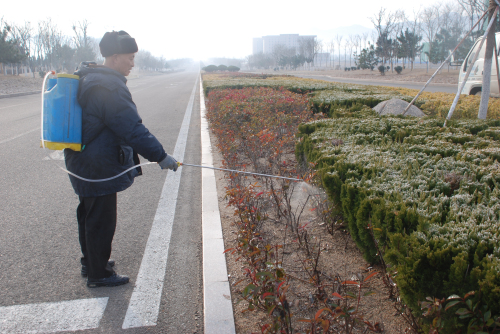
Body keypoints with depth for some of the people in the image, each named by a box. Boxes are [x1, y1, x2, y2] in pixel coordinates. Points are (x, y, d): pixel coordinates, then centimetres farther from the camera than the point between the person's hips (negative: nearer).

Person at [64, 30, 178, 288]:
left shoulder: (88, 79, 11)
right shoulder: (109, 87, -23)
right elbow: (132, 128, -25)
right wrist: (160, 156, -19)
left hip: (83, 162, 11)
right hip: (98, 167, -11)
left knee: (90, 214, 22)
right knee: (101, 219, 3)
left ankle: (91, 262, 40)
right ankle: (98, 274, 18)